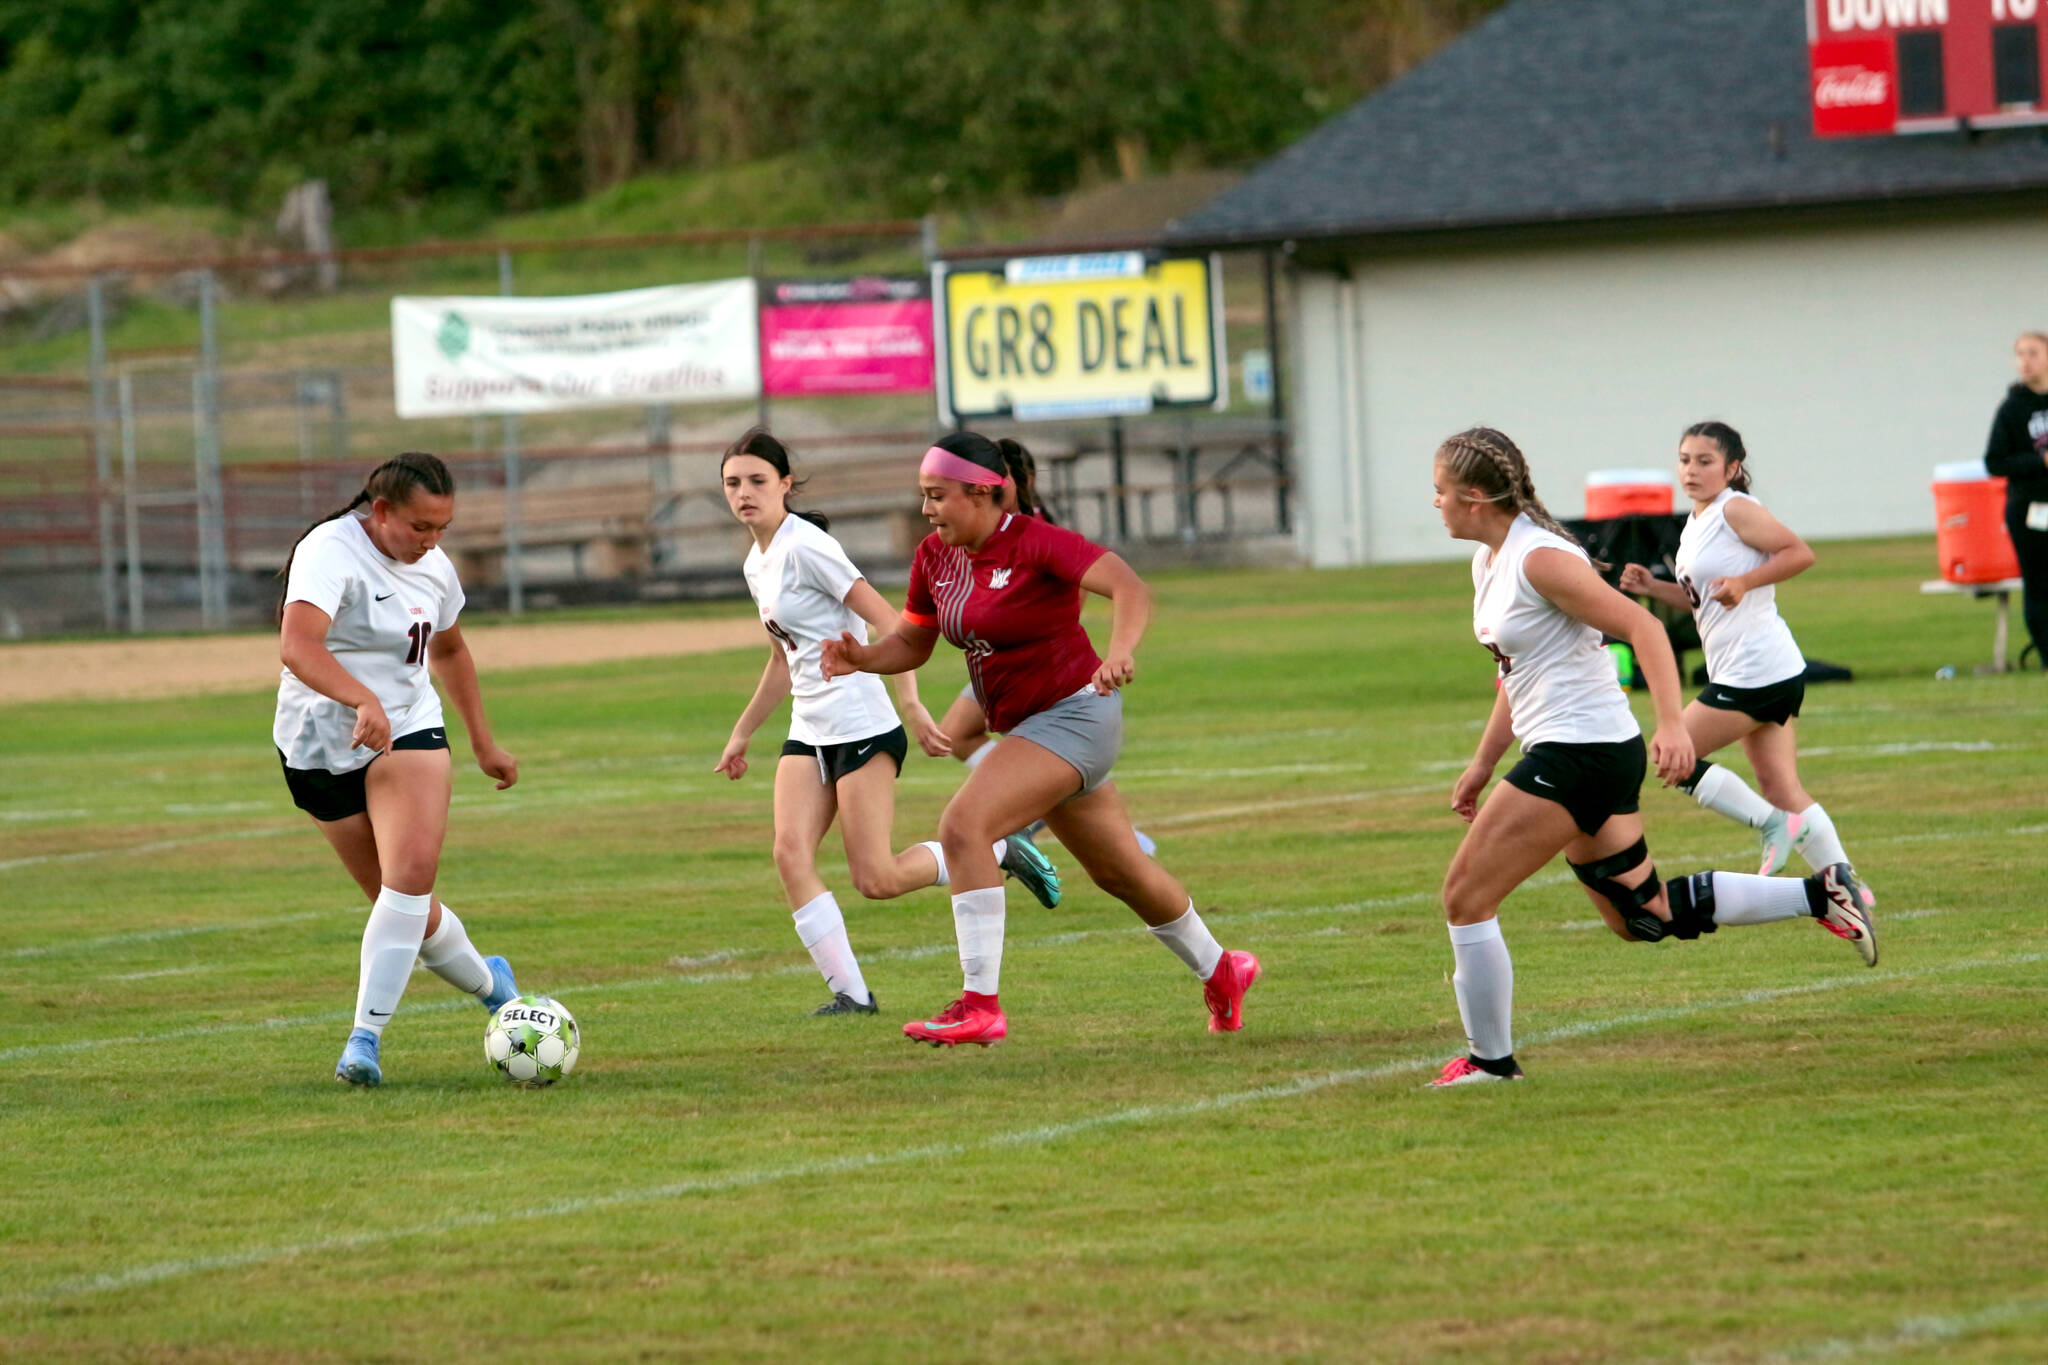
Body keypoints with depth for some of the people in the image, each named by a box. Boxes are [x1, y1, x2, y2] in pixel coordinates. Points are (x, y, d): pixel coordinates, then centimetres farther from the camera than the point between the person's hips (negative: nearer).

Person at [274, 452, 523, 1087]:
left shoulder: (434, 567, 5)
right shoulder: (331, 552, -19)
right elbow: (297, 644, -36)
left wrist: (484, 744, 30)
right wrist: (364, 702, -50)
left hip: (409, 731, 4)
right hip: (322, 746, -4)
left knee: (412, 874, -21)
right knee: (412, 910, 3)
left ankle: (365, 1038, -21)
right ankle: (488, 981, 31)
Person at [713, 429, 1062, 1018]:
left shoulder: (804, 546, -13)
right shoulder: (757, 563, 14)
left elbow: (886, 621, -17)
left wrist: (912, 705, -24)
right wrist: (741, 735, 31)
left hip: (861, 728, -8)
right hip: (808, 735, 8)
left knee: (878, 880, -9)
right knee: (791, 854, -12)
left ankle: (1001, 852, 13)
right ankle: (850, 992, -8)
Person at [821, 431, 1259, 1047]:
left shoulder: (1035, 544, -19)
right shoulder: (935, 557, 3)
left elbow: (1131, 588, -29)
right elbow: (912, 643, 11)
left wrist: (1120, 652, -48)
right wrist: (861, 659, -10)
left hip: (1073, 713, -9)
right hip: (1026, 722, 9)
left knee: (964, 826, -24)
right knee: (1118, 870, 22)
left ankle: (980, 1005, -25)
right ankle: (1219, 970, 43)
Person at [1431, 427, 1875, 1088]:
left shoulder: (1538, 560, -18)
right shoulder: (1489, 561, 12)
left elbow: (1642, 627, -22)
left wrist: (1672, 724, -32)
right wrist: (1483, 763, 22)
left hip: (1581, 753, -10)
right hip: (1571, 753, 10)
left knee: (1465, 896, -6)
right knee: (1645, 915, 17)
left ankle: (1489, 1060, 3)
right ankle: (1819, 893, 18)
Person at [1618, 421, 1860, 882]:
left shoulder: (1735, 510, -10)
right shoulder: (1695, 525, 17)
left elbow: (1800, 553, -14)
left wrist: (1744, 582, -22)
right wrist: (1652, 587, 13)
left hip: (1755, 668, -10)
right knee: (1781, 789, 9)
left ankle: (1773, 825, -1)